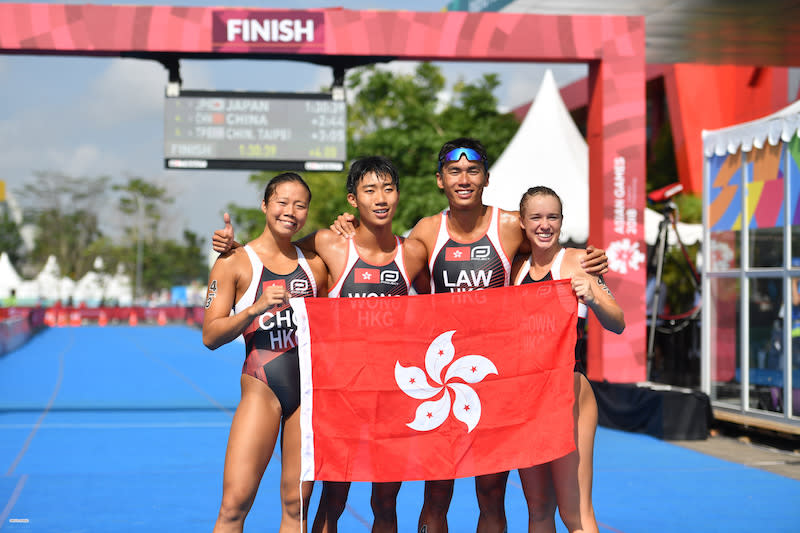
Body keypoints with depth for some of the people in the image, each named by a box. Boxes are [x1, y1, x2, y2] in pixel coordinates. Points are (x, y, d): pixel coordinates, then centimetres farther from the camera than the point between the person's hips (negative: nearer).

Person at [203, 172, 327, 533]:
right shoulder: (235, 262, 0)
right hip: (261, 389, -3)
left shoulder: (314, 263, 12)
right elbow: (211, 336, -6)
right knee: (235, 503, -9)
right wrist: (257, 307, -18)